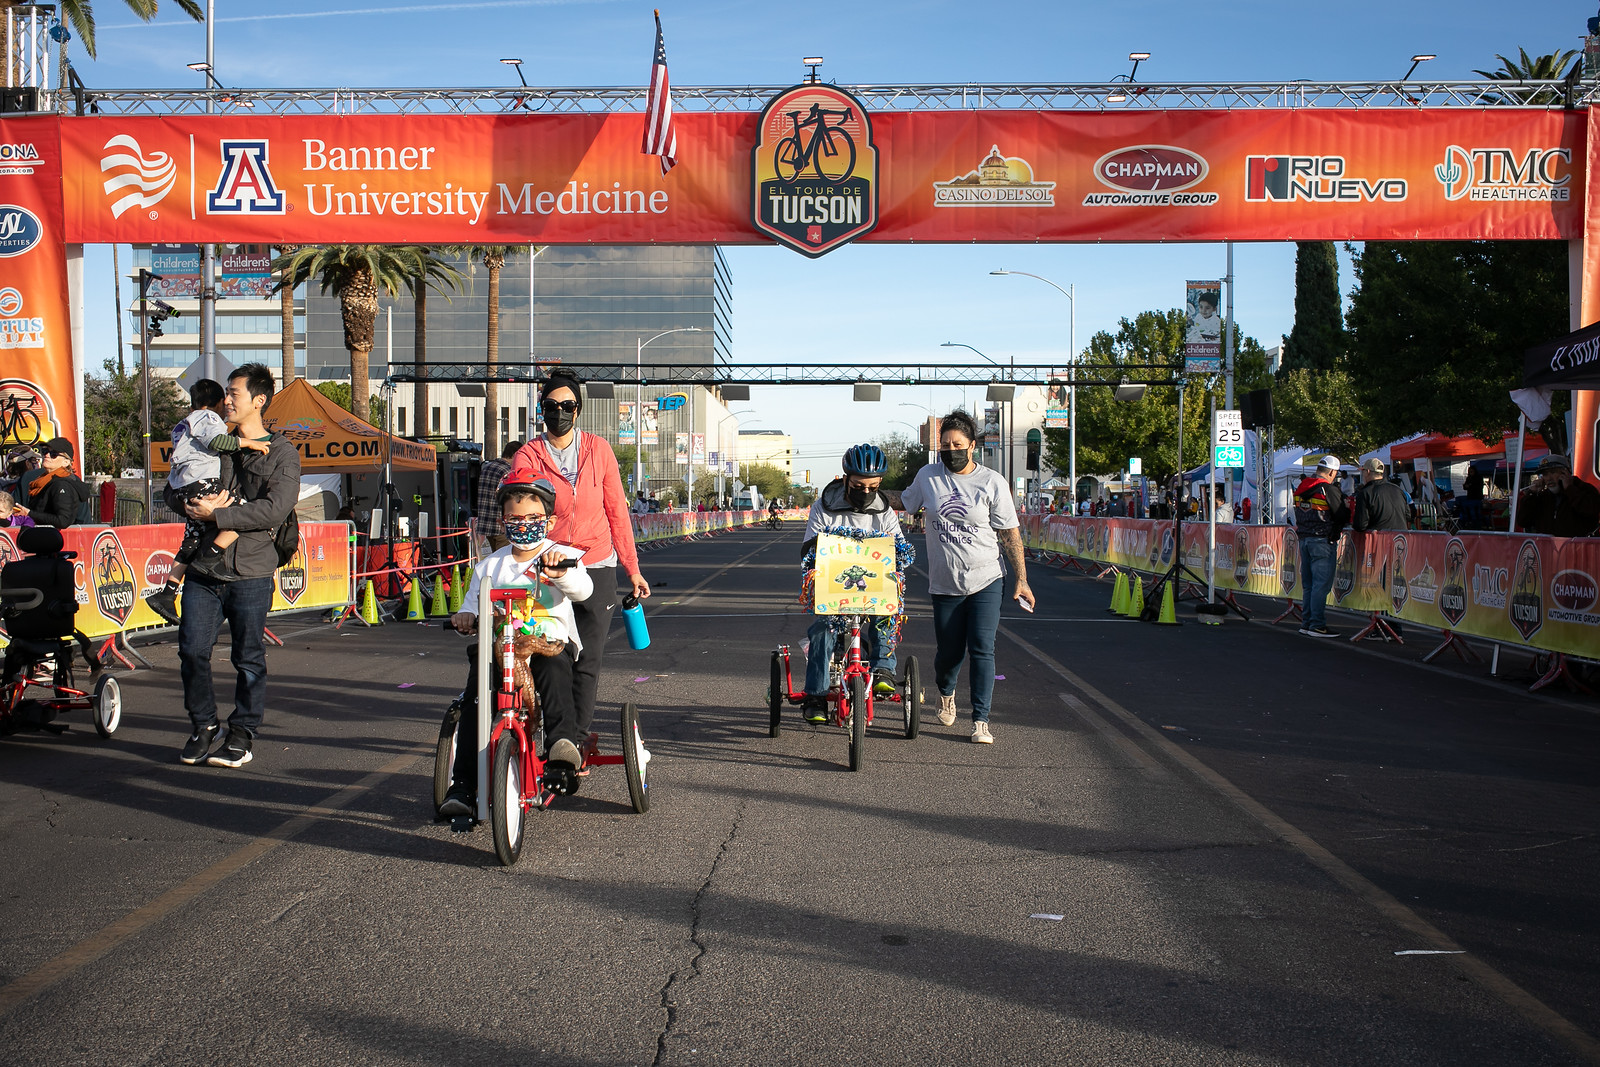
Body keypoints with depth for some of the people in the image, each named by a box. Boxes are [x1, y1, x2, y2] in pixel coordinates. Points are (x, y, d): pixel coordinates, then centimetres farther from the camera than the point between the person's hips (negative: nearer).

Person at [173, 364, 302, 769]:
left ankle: (243, 735, 14)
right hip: (204, 569, 4)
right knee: (192, 651, 1)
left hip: (251, 572, -4)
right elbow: (172, 491, 17)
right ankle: (203, 725, 18)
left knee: (249, 659, 3)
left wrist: (216, 515, -17)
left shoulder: (282, 453, 0)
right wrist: (194, 505, -7)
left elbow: (275, 509, -14)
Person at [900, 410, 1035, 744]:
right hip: (945, 584, 2)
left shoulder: (992, 483, -3)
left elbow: (1010, 534, -1)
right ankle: (945, 692, 41)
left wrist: (1021, 579, -4)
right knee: (949, 651, 8)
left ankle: (980, 720, -2)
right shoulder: (928, 476, 3)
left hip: (985, 581, -2)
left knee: (981, 649, -10)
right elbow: (904, 502, 23)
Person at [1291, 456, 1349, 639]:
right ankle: (1317, 625, -6)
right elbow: (1342, 516, -10)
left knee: (1308, 584, 13)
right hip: (1323, 541, -8)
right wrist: (1348, 507, 9)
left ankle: (1306, 622, 16)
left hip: (1304, 539, 8)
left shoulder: (1301, 488, 10)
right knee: (1321, 584, -5)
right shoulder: (1329, 489, -13)